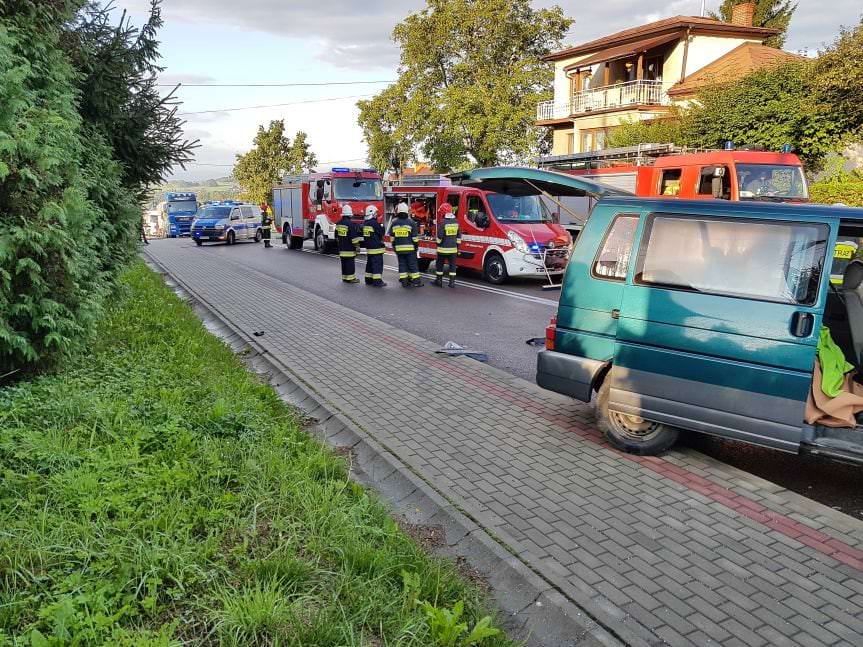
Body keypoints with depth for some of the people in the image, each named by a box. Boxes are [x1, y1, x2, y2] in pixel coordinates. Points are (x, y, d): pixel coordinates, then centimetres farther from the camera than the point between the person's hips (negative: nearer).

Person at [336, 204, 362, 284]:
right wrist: (357, 246, -10)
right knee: (350, 262, -3)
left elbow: (337, 236, 18)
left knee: (344, 263, 12)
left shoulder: (339, 223, 9)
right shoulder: (350, 224, -16)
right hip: (349, 248, -8)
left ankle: (344, 277, 17)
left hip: (341, 247, 8)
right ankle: (350, 278, -2)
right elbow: (354, 237, -17)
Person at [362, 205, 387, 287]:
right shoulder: (375, 223, -17)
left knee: (369, 263, 15)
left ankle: (368, 279, 21)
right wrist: (382, 227, 9)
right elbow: (381, 233, -8)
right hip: (376, 247, -9)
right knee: (378, 264, -7)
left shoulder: (365, 223, 9)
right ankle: (377, 281, -9)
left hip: (368, 247, 9)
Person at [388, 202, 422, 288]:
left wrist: (394, 247, 17)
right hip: (410, 248, -3)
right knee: (413, 264, 2)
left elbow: (392, 237, 8)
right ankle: (416, 281, 3)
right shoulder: (411, 222, -8)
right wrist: (416, 245, 5)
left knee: (402, 264, 9)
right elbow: (415, 237, -7)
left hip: (399, 248, 3)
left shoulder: (394, 223, 2)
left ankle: (404, 281, 9)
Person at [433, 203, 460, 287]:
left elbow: (440, 236, -13)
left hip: (443, 248, -4)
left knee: (439, 264, 10)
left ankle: (439, 280, 15)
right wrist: (457, 245, 18)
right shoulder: (456, 222, 5)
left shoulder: (442, 222, -13)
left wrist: (438, 244, 4)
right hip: (453, 249, 4)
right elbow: (459, 236, 11)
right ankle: (452, 282, 5)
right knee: (452, 265, 8)